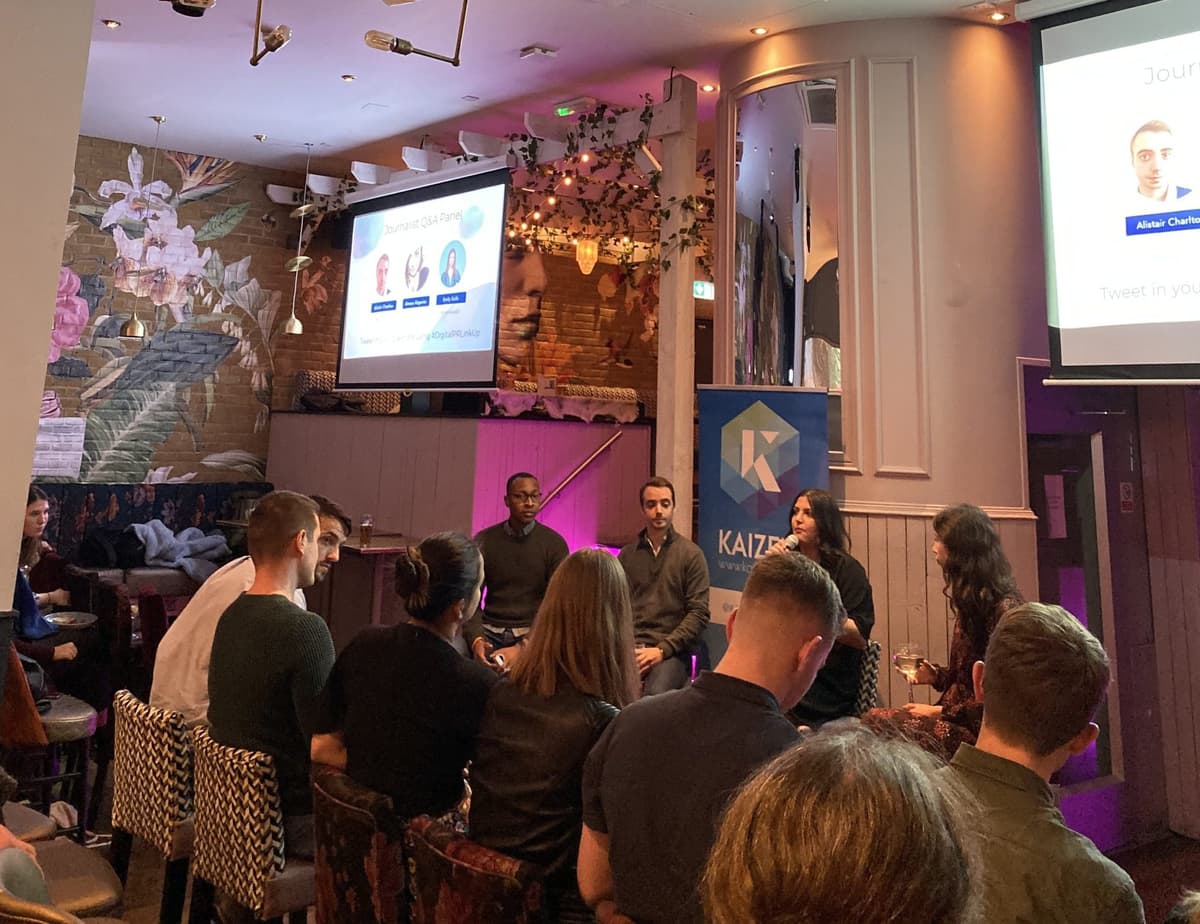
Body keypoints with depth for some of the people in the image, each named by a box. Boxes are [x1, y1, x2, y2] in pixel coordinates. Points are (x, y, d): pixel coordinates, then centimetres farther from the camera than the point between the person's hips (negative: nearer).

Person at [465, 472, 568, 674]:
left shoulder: (554, 543, -3)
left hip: (533, 632, -2)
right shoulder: (484, 541, 2)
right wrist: (476, 640, -21)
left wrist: (521, 648, -22)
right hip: (490, 629, 2)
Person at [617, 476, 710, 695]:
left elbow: (699, 613, -1)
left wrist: (662, 649, -11)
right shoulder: (627, 554, 15)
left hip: (672, 650, -2)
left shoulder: (691, 554, 5)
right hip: (630, 646, 2)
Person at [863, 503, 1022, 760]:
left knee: (878, 725, -26)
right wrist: (936, 676, 5)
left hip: (981, 726, -8)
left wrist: (941, 712, -12)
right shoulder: (971, 601, 14)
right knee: (872, 722, -15)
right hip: (957, 717, 8)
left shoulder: (1003, 608, -14)